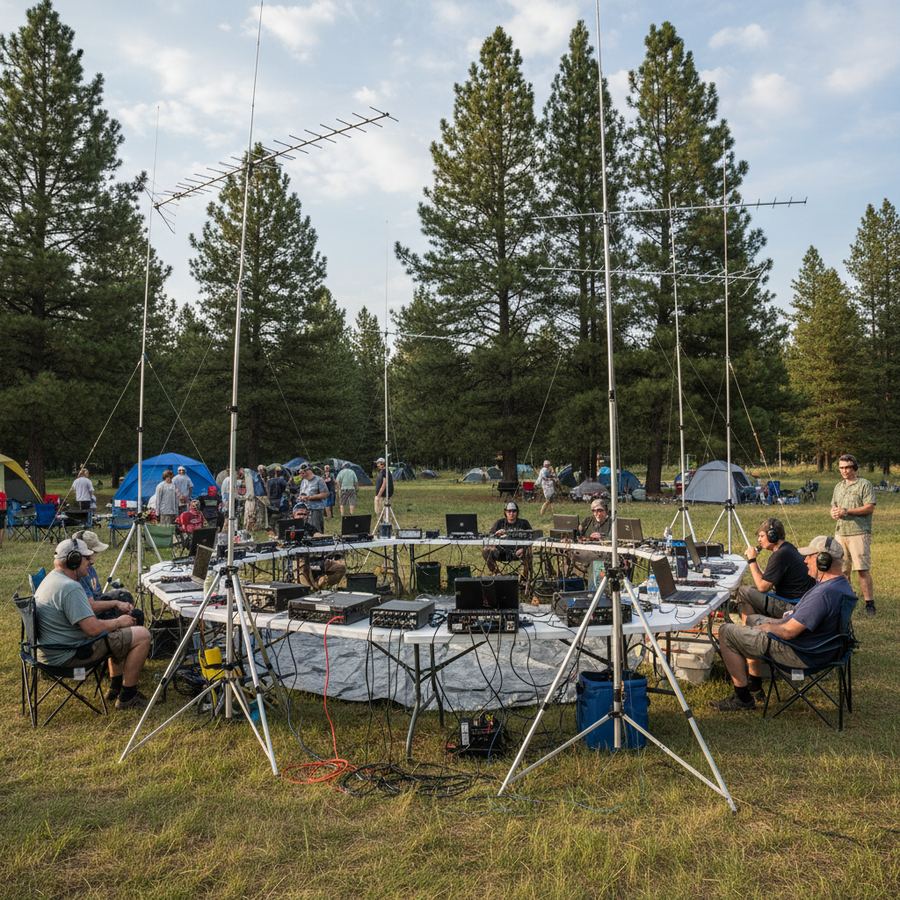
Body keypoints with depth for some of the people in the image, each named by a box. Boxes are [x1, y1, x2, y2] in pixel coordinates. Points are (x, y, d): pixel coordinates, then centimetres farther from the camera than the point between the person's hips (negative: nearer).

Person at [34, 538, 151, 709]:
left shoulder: (53, 577, 9)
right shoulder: (70, 588, -25)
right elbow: (93, 628, -28)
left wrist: (116, 604, 15)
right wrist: (119, 622, -10)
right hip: (69, 655, -11)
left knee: (121, 631, 27)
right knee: (142, 635, -11)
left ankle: (115, 687, 29)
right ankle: (127, 697, -1)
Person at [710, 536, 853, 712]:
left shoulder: (824, 594, -32)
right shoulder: (843, 584, 2)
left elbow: (788, 631, -29)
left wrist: (766, 626, -9)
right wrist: (780, 621, 6)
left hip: (801, 654, -11)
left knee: (726, 632, -7)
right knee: (752, 619, 30)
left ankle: (743, 697, 1)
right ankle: (754, 684, 34)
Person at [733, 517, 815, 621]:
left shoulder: (780, 555, -20)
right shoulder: (787, 548, 10)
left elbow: (762, 586, -17)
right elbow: (766, 581, 14)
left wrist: (752, 560, -11)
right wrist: (754, 560, 6)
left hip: (792, 608, -10)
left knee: (743, 591, -8)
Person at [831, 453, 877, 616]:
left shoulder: (864, 484, -3)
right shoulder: (838, 486, 18)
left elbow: (870, 507, -11)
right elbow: (833, 506, 25)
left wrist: (846, 512, -16)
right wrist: (834, 512, 2)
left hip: (859, 533, -6)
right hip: (840, 532, 6)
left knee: (862, 569, -9)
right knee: (842, 569, 10)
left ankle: (869, 603, -3)